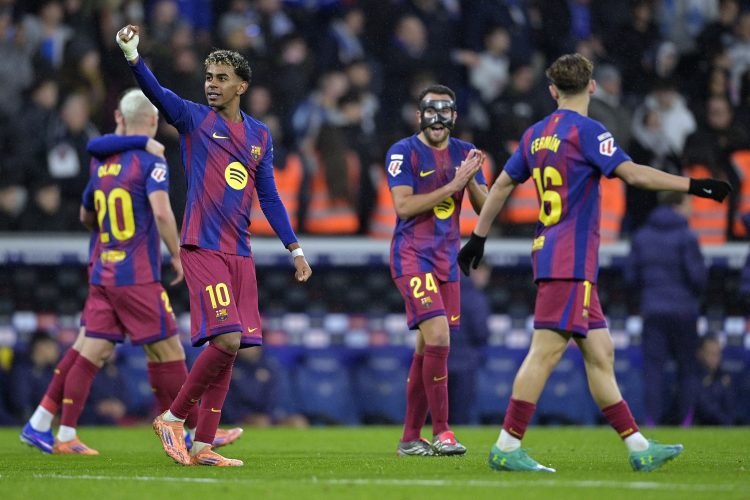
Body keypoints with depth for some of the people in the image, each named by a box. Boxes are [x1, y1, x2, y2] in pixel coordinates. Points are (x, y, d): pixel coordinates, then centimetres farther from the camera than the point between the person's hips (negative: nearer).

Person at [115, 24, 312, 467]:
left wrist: (295, 248, 11)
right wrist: (132, 56, -34)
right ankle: (173, 418, -2)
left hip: (240, 254, 5)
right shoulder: (194, 119, 1)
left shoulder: (260, 135, 14)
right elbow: (158, 94, -16)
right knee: (227, 339, -18)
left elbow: (269, 197, 17)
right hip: (203, 249, -5)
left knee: (229, 347, 3)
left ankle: (202, 446, 8)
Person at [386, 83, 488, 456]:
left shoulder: (464, 153, 10)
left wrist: (471, 180, -12)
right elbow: (403, 205, -17)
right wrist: (452, 185, -20)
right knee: (438, 337, -19)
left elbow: (485, 209, 7)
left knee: (427, 349, 8)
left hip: (447, 259, 6)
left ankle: (410, 438, 15)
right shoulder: (403, 153, -6)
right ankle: (441, 432, -15)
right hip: (412, 256, -6)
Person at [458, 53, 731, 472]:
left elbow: (502, 185, 21)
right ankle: (507, 448, -12)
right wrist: (693, 185, -15)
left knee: (600, 353, 8)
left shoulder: (537, 134, 15)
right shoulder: (586, 130, -9)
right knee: (547, 351, -10)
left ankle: (639, 447, 9)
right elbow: (632, 173, -17)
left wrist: (478, 237, 29)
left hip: (551, 254, 9)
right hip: (570, 261, -9)